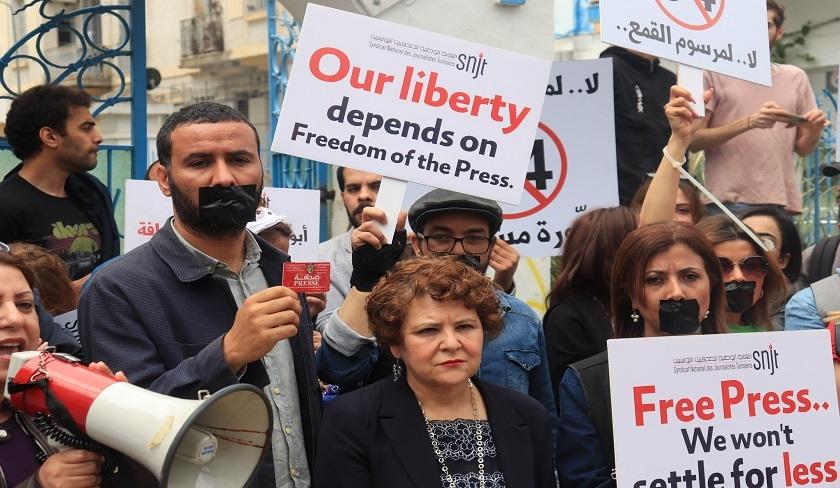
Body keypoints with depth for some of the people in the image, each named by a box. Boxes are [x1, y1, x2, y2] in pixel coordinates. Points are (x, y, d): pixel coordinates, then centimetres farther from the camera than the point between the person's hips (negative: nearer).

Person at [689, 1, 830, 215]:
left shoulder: (796, 78, 14)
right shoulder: (715, 73, 3)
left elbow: (803, 148, 15)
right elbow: (694, 140, -5)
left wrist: (814, 130, -7)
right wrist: (749, 122, -17)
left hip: (780, 203, 3)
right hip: (727, 203, -3)